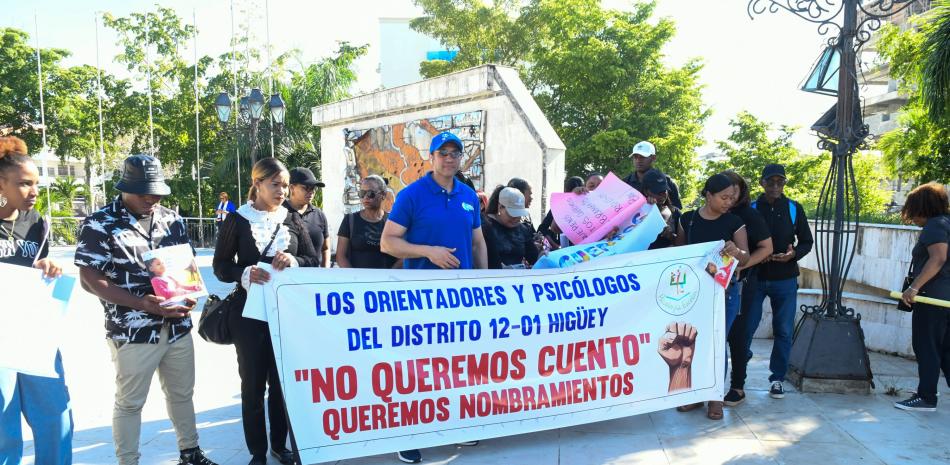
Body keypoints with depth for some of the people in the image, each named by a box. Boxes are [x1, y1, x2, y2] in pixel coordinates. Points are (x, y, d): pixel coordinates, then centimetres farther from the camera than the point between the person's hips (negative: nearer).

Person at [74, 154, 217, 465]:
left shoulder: (172, 220, 6)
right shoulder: (100, 224, -9)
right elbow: (89, 279, -12)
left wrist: (189, 295, -7)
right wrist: (141, 303, -22)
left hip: (178, 326, 5)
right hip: (133, 332, -5)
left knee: (182, 394, 18)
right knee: (130, 402, 9)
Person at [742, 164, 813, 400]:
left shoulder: (794, 209, 3)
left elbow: (807, 241, 9)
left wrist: (793, 254, -11)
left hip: (785, 280, 1)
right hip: (754, 278, -1)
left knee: (784, 331, 5)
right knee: (746, 327, -1)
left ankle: (777, 378, 19)